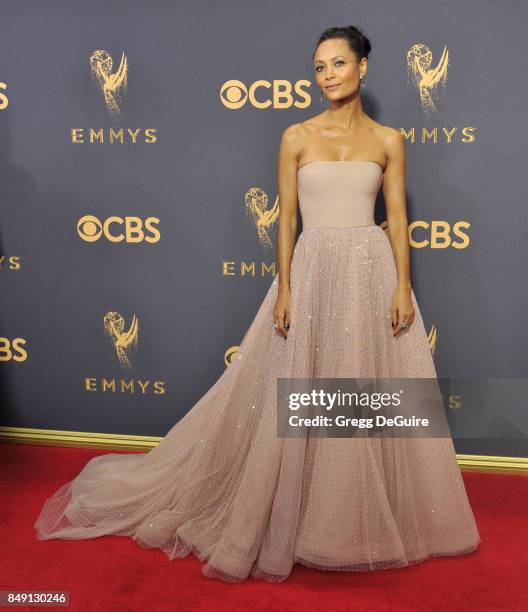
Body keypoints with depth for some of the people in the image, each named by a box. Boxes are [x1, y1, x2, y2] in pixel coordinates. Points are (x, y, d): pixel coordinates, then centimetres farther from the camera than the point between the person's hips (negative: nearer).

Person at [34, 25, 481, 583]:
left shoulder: (388, 141, 7)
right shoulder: (296, 137, 3)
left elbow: (397, 218, 5)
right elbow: (286, 218, 1)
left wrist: (403, 287, -3)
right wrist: (284, 290, -6)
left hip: (373, 273, 2)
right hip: (313, 271, -1)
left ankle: (377, 519, 26)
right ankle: (294, 518, 21)